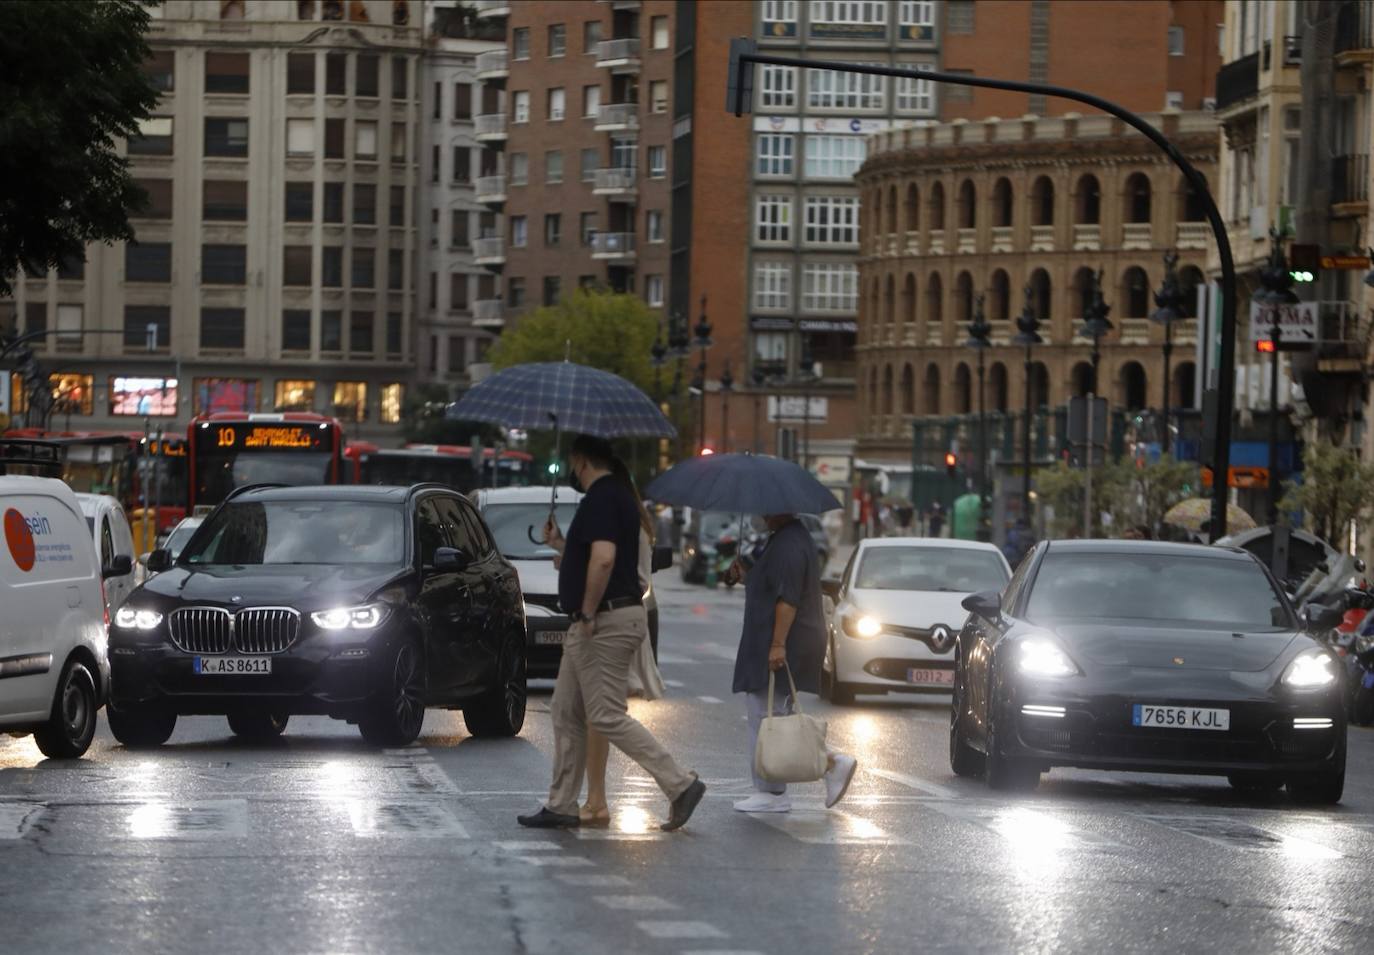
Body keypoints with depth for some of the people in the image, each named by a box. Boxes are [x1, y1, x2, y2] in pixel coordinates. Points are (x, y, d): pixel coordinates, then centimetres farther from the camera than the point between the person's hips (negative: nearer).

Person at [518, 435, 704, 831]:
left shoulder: (600, 499, -16)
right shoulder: (619, 495, 16)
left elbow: (603, 559, -29)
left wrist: (587, 614, -23)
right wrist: (560, 541, 28)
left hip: (605, 621, -11)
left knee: (607, 717, -10)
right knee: (566, 713, 13)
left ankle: (680, 784, -11)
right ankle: (561, 806, 15)